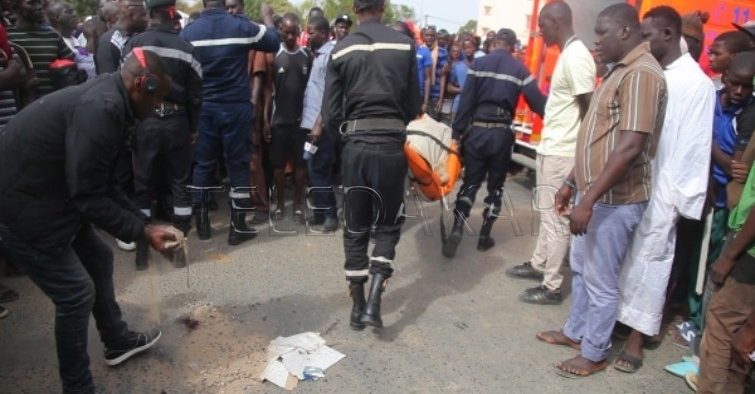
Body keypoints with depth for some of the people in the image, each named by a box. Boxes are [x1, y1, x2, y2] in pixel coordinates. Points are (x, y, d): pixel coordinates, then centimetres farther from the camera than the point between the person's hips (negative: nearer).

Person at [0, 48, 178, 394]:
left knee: (98, 259, 20)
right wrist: (141, 231, -17)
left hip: (44, 196, 11)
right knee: (76, 292, -3)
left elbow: (101, 183, 11)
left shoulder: (105, 100, 7)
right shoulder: (100, 109, -26)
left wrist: (143, 222, 6)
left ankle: (117, 341, 40)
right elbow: (89, 195, -26)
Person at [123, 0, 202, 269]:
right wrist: (193, 128, 11)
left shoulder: (134, 44, -5)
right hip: (176, 122, 0)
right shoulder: (185, 48, -2)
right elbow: (195, 95, 0)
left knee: (142, 185, 9)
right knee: (180, 184, 10)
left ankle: (142, 249, 15)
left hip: (144, 122, 0)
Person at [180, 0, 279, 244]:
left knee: (203, 164, 11)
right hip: (236, 107, -2)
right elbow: (274, 42, 11)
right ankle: (238, 227, 9)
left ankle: (202, 224, 18)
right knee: (238, 165, 5)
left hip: (203, 109, 2)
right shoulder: (242, 27, -5)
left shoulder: (188, 32, -1)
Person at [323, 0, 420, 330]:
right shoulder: (405, 46, -2)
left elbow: (330, 114, -2)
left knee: (355, 229, 13)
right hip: (391, 145, -1)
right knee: (388, 226, 14)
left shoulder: (341, 50, 0)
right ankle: (373, 303, 3)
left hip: (355, 146, 1)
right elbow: (414, 106, 2)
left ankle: (357, 306, 20)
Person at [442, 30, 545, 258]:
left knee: (470, 182, 9)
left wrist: (457, 132, -1)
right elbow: (537, 102, -1)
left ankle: (457, 230, -6)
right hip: (502, 133, 0)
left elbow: (466, 101, -3)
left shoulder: (478, 64, 2)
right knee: (496, 185, 12)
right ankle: (484, 236, 17)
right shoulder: (519, 69, 2)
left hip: (477, 129, 0)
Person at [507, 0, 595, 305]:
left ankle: (552, 287, 10)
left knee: (556, 220, -1)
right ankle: (538, 264, 36)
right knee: (548, 214, 20)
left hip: (562, 153, -10)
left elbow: (589, 108, -19)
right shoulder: (567, 54, 13)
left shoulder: (576, 57, -17)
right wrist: (548, 143, 18)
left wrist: (578, 156, -14)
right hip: (551, 148, 10)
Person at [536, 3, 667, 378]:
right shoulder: (618, 71, 14)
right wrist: (571, 182, 18)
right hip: (594, 193, 10)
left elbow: (630, 146, -26)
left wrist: (589, 199, -26)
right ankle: (575, 332, 38)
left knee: (601, 280, 4)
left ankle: (594, 354, 22)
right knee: (580, 268, 21)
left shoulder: (642, 73, -18)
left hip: (614, 200, -10)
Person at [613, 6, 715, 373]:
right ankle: (614, 319, 28)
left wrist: (680, 199, -14)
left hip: (661, 190, -6)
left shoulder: (696, 83, -9)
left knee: (648, 261, 3)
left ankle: (636, 339, 14)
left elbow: (694, 145, -12)